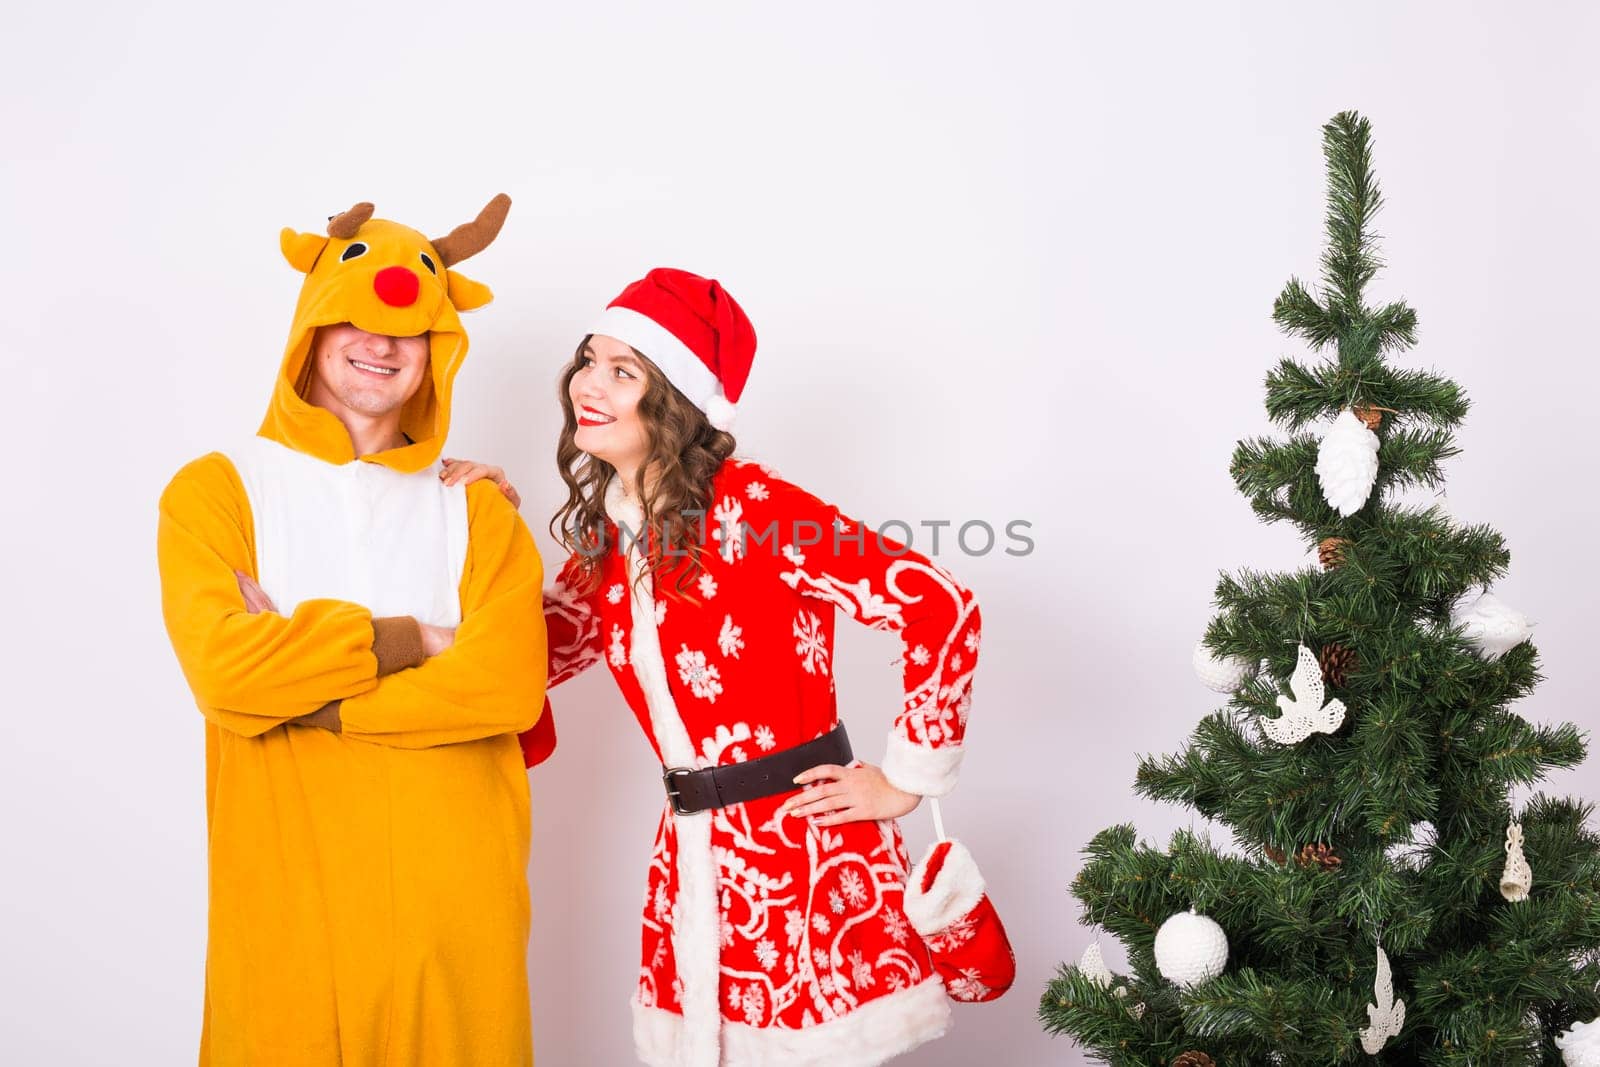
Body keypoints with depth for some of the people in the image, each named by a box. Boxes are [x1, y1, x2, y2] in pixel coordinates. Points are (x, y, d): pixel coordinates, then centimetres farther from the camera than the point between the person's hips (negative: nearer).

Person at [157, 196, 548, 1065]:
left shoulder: (474, 510, 9)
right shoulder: (217, 489, 5)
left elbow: (509, 687, -8)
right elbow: (223, 669, -12)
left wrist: (302, 688, -11)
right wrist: (404, 642, -6)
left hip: (456, 901, 2)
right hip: (288, 901, -1)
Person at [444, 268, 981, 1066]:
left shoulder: (751, 507, -16)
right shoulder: (606, 532, 7)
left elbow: (940, 611, -19)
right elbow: (536, 653, 19)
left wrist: (907, 779, -12)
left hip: (803, 846, -7)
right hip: (690, 859, 7)